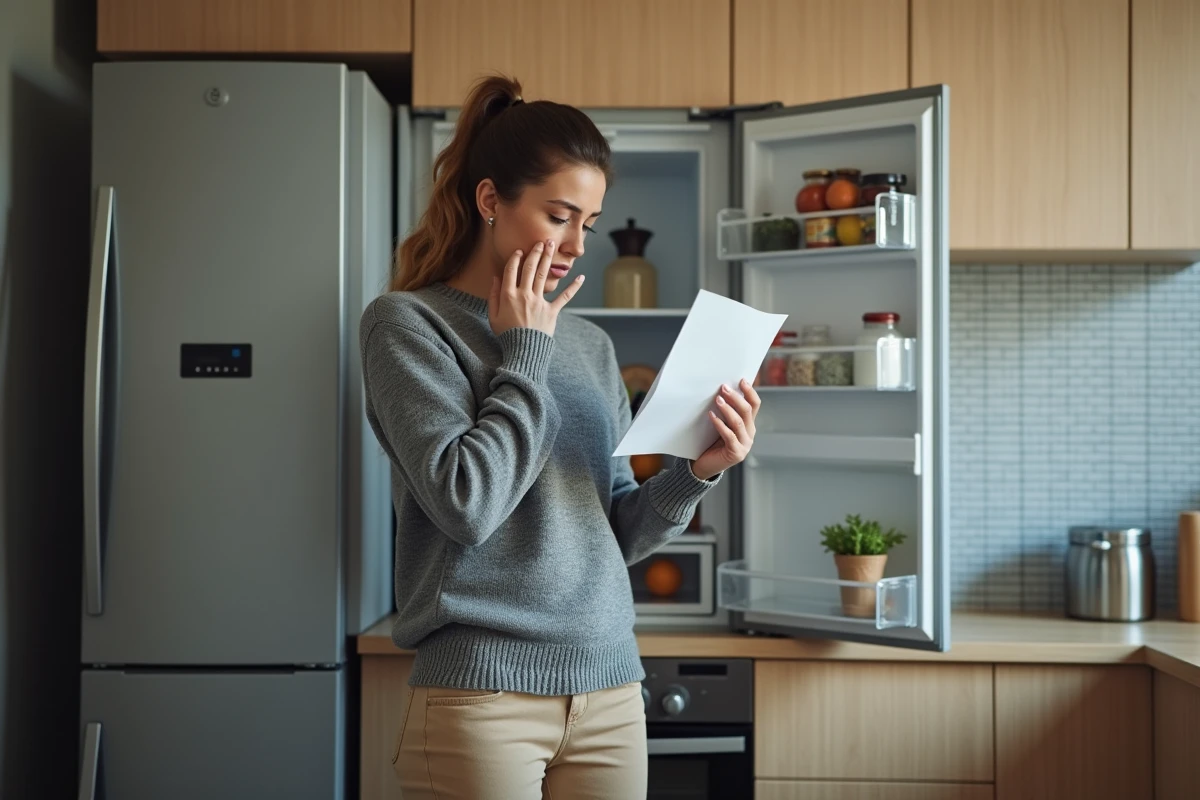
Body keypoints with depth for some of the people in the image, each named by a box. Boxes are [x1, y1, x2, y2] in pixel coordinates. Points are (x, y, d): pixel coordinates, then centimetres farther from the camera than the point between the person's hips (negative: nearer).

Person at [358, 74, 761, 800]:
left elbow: (617, 533, 12)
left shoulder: (590, 345, 10)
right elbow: (466, 502, -16)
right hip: (483, 690, -5)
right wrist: (525, 350, -7)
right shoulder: (407, 322, -4)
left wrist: (699, 472, -6)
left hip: (610, 687, 5)